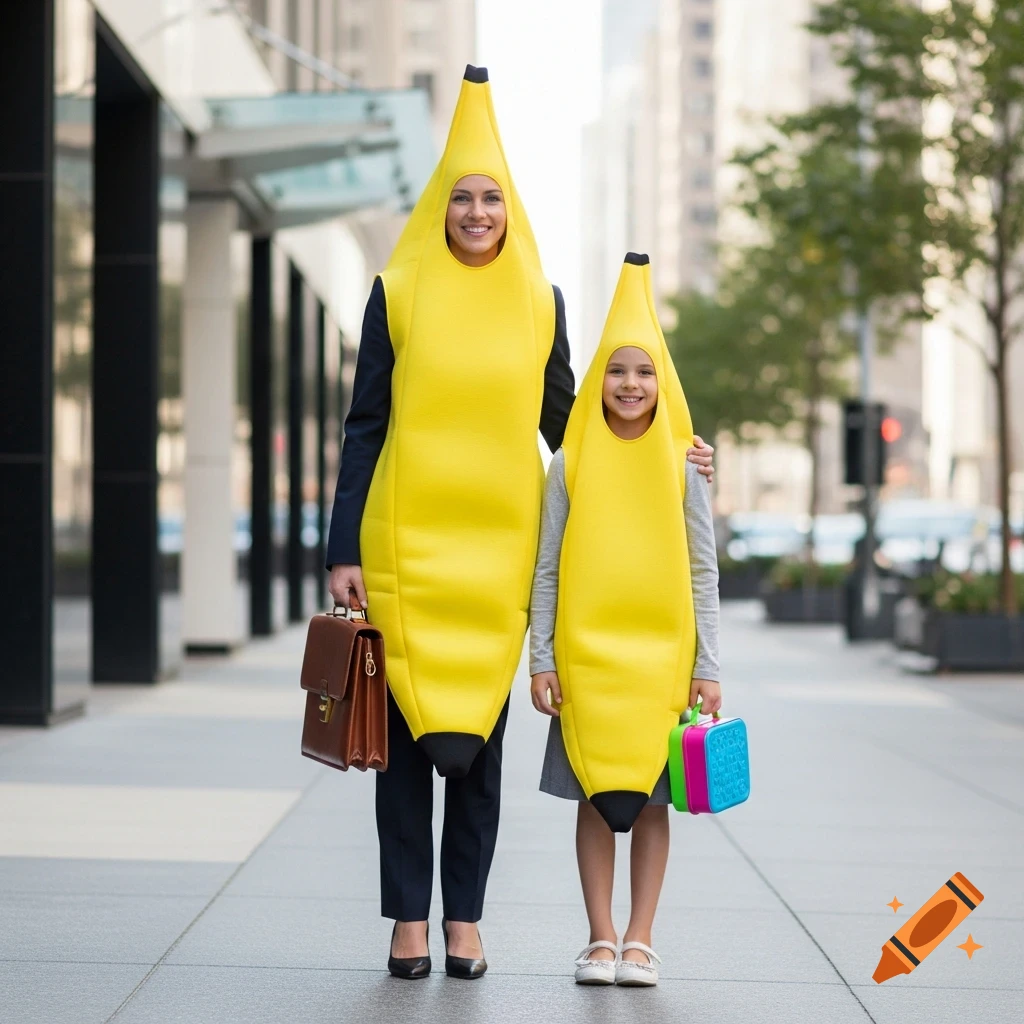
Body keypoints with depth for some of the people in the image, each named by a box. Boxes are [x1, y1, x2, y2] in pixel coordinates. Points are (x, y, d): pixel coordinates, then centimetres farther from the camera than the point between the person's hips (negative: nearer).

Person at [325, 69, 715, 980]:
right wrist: (345, 551, -4)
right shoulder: (398, 293, 3)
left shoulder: (540, 301, 9)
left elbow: (563, 421, 15)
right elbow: (365, 425, 2)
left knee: (481, 729, 4)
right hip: (406, 537, -1)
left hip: (498, 541, 2)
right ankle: (409, 919, 8)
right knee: (408, 727, 0)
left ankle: (465, 919, 12)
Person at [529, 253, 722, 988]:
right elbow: (547, 571, 3)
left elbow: (704, 574, 3)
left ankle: (640, 941, 10)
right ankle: (601, 941, 10)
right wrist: (541, 660, -2)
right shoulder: (570, 468, 2)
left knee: (651, 797, 3)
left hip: (662, 655, 0)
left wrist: (709, 668, -1)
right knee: (595, 795, 3)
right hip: (587, 653, 0)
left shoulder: (681, 469, 2)